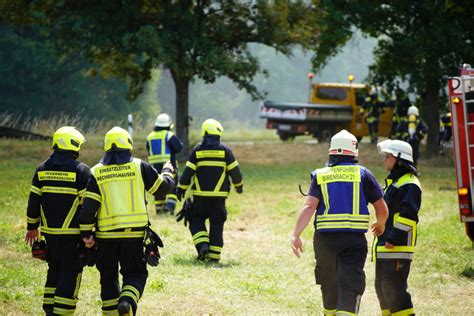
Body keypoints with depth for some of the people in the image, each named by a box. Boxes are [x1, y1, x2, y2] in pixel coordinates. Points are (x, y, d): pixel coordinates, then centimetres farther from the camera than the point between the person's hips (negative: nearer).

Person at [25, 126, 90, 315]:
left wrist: (32, 227, 19)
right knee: (70, 273, 0)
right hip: (73, 232, -5)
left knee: (55, 269, 19)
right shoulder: (81, 171, -10)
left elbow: (33, 201, 8)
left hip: (49, 231, 5)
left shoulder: (42, 170, 4)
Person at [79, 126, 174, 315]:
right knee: (135, 273, 5)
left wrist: (86, 234, 1)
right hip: (133, 234, -1)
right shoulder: (139, 167, -2)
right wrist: (167, 172, 29)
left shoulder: (96, 172, 1)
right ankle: (127, 301, -23)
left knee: (108, 276, 15)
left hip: (105, 235, 1)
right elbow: (163, 188, 8)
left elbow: (89, 206, -5)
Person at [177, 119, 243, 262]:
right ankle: (214, 255, 5)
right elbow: (234, 170, 2)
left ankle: (202, 245, -9)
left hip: (200, 195, 0)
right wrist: (239, 185, 18)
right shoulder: (225, 150, -2)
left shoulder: (197, 149, -1)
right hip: (219, 195, 0)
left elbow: (188, 171, -1)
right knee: (217, 224, 7)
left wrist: (181, 188, 8)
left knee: (197, 220, 13)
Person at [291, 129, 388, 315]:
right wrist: (380, 225, 25)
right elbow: (382, 209, 3)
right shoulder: (363, 174, 2)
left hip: (324, 239, 3)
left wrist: (296, 235, -17)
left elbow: (309, 206, -9)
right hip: (354, 239, -3)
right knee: (350, 286, -7)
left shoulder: (320, 175, 5)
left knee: (329, 285, 20)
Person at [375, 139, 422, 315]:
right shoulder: (393, 182, 21)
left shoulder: (409, 185, -13)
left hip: (397, 248, -11)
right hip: (384, 248, 11)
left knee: (394, 288, -13)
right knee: (382, 288, 14)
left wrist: (393, 239, -25)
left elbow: (407, 215, -22)